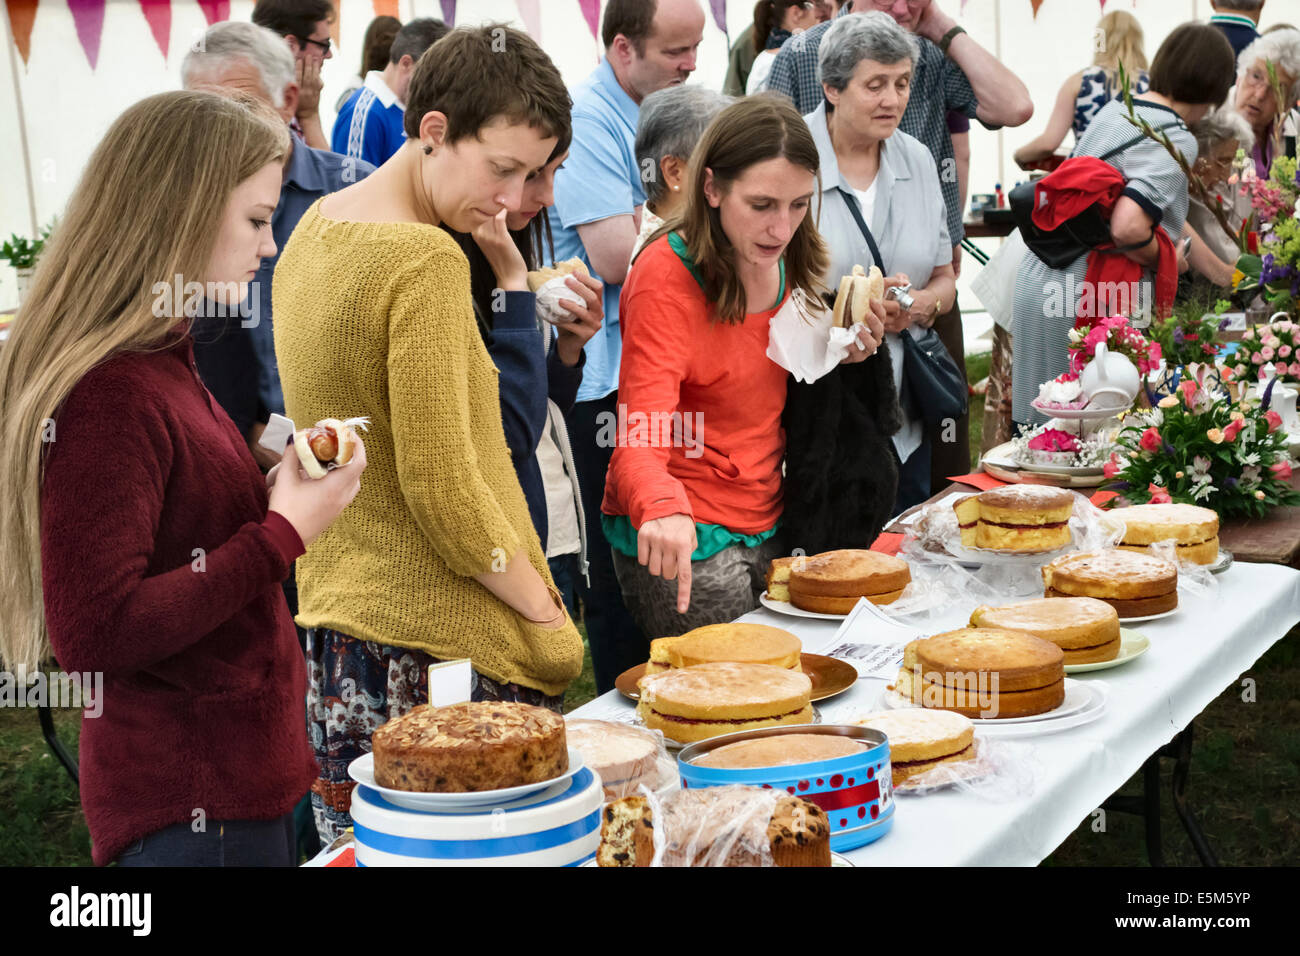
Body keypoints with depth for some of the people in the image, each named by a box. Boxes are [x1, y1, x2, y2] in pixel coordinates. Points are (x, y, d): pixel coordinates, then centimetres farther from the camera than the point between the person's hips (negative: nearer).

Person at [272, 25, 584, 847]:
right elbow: (442, 487, -18)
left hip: (332, 617, 9)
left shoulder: (316, 230, 12)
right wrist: (545, 607, -7)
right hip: (436, 641, -9)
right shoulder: (427, 261, -16)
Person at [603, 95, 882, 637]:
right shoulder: (667, 276, -19)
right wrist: (663, 509, -49)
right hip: (682, 537, -7)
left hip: (766, 525, 8)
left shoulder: (780, 263, 3)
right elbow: (641, 436, -27)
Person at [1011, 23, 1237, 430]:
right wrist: (1167, 260, -5)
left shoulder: (1115, 109, 13)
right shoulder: (1176, 140, -13)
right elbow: (1128, 228, -27)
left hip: (1037, 278, 8)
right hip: (1086, 302, -8)